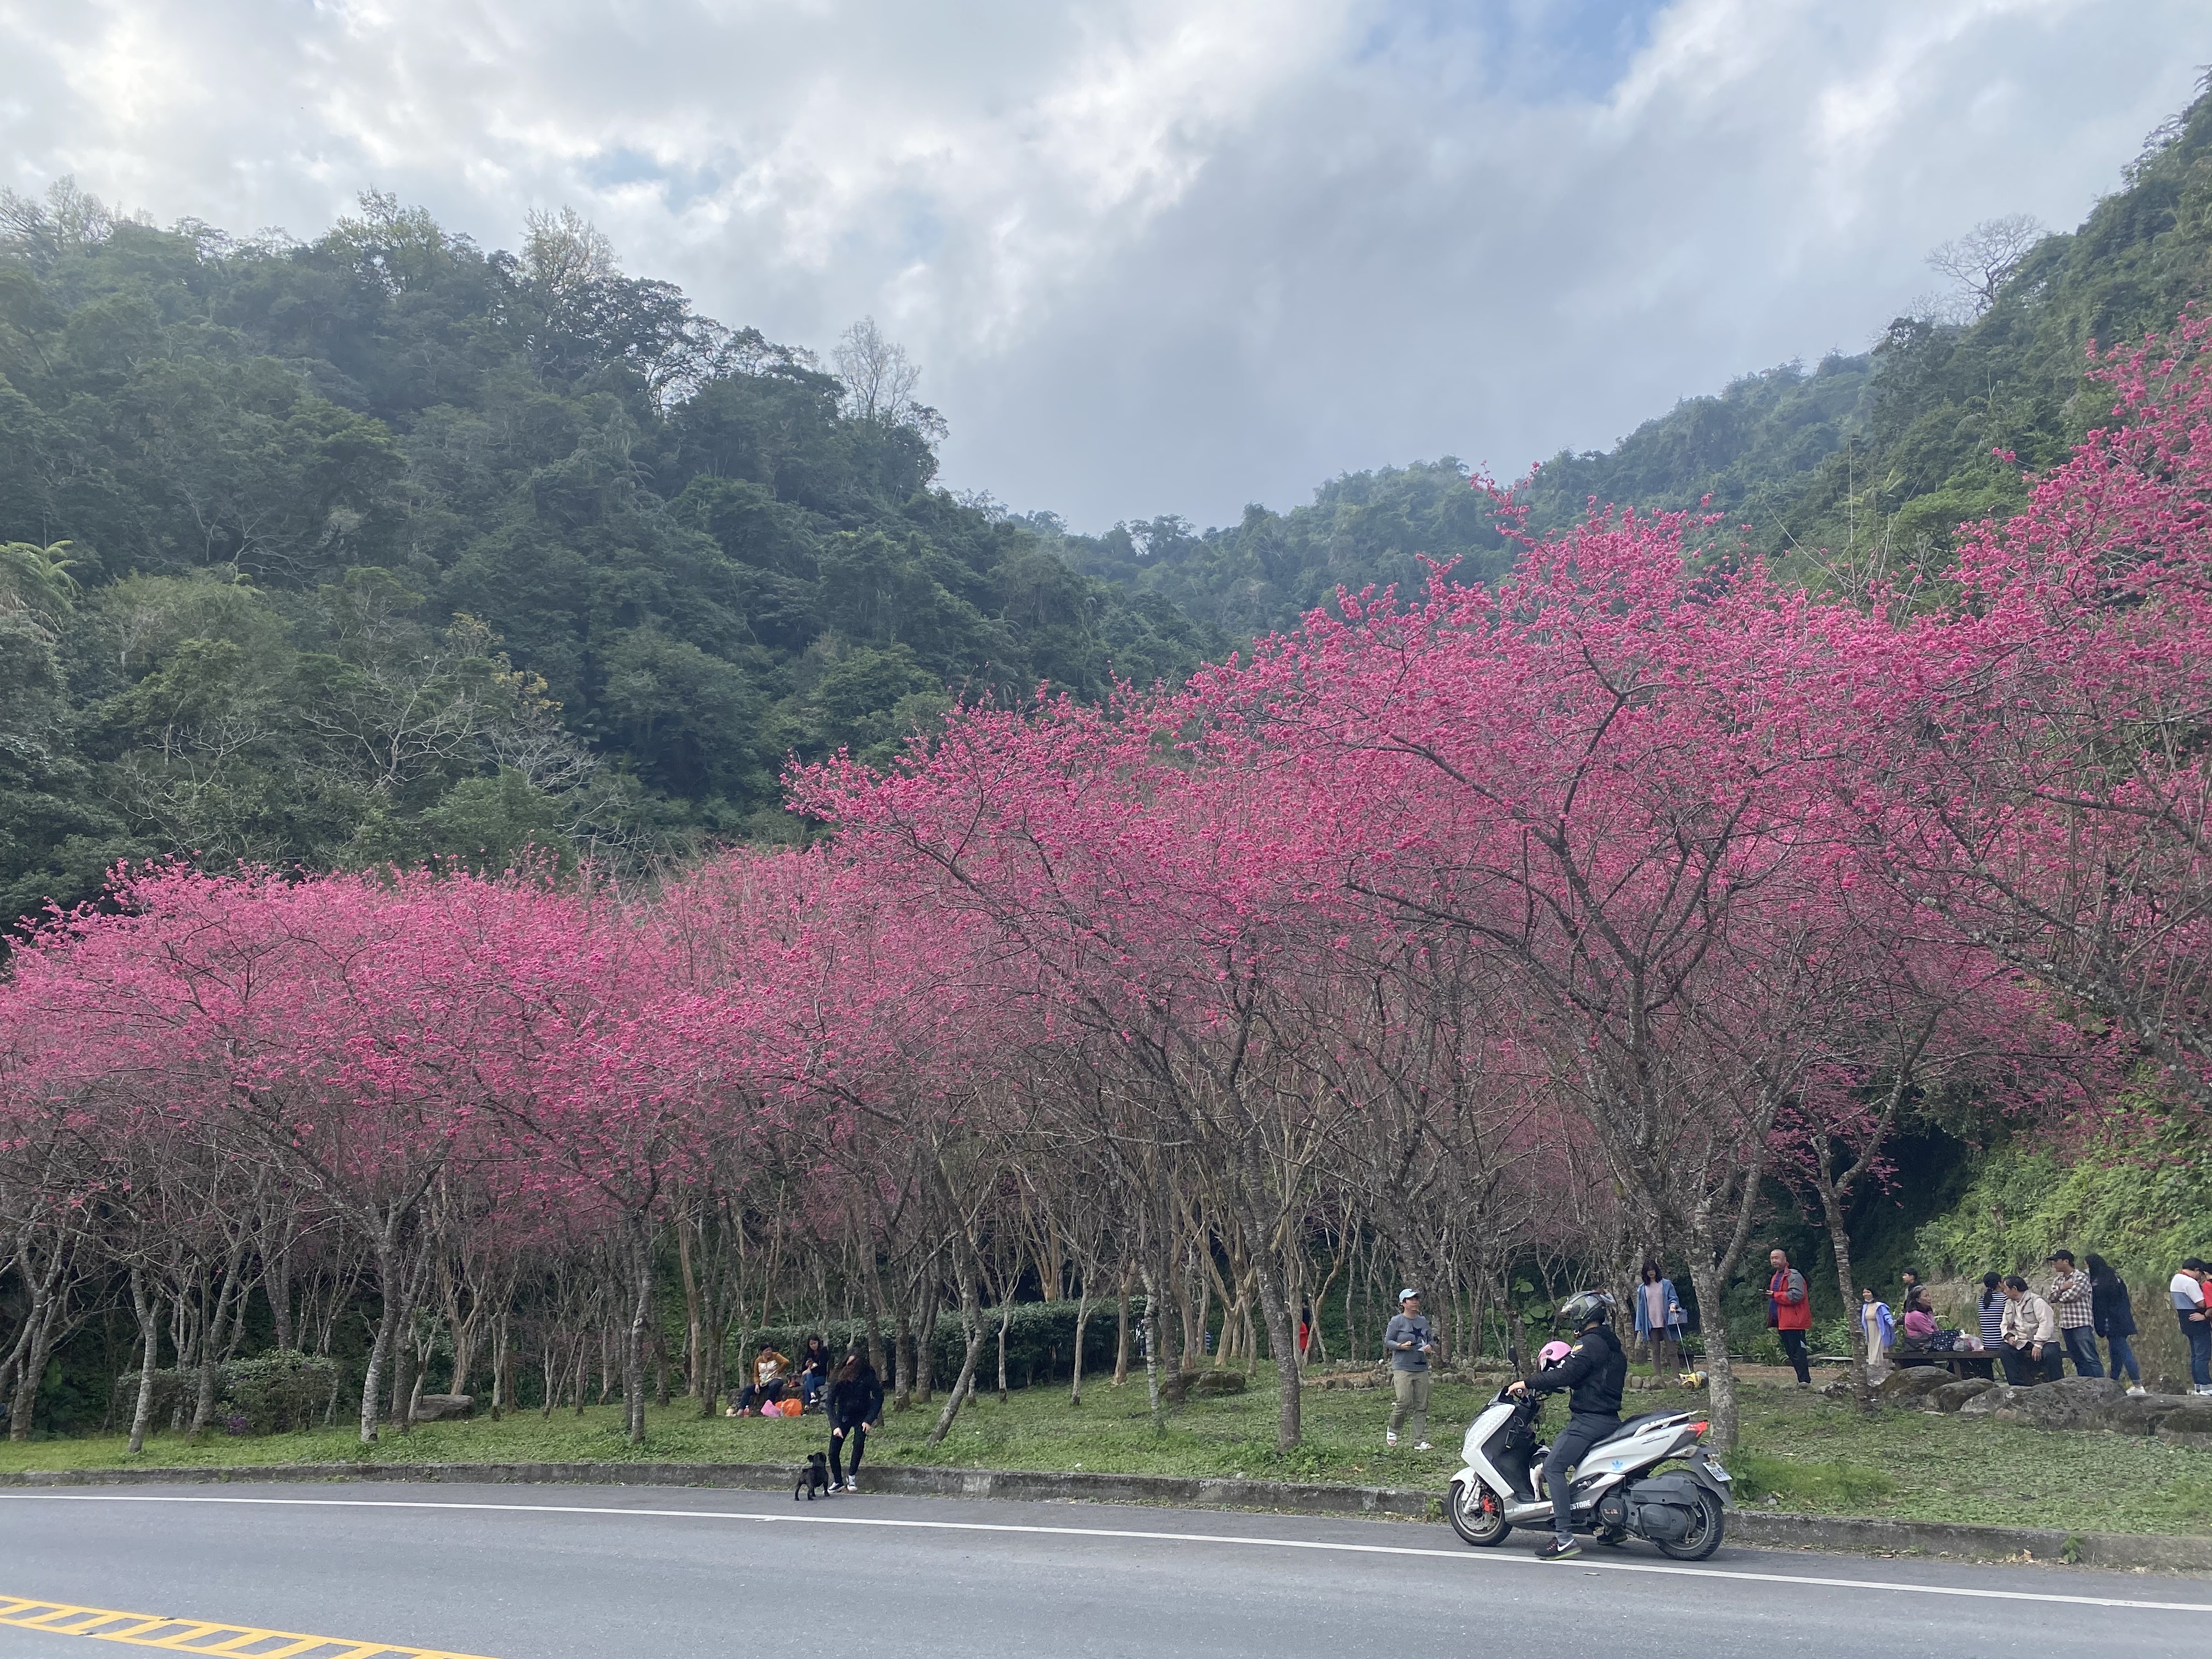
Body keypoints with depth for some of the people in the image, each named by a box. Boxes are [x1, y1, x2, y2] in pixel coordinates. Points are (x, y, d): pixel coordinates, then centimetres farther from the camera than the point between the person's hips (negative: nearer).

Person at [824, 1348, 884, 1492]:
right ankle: (838, 1481, 16)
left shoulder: (868, 1376, -21)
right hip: (843, 1416, 1)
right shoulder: (838, 1377, -19)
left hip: (861, 1416, -1)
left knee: (859, 1443, -24)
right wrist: (835, 1426, -24)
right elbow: (830, 1403, -15)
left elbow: (879, 1398, -14)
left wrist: (869, 1420, -21)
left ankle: (851, 1476, -4)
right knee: (833, 1452, -6)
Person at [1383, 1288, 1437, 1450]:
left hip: (1421, 1369, 6)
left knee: (1421, 1406, 3)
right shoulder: (1397, 1321, -3)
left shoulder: (1423, 1321, 13)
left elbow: (1431, 1339, 22)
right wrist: (1400, 1346, -18)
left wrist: (1430, 1347, 0)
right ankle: (1393, 1431, 11)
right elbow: (1387, 1341, -1)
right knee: (1404, 1402, -14)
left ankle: (1420, 1441, 7)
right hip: (1402, 1368, -5)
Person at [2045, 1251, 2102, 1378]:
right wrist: (2061, 1288, -10)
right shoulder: (2058, 1280, 15)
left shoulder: (2081, 1278, -8)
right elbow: (2051, 1299, 6)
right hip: (2066, 1325, 7)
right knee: (2078, 1360, 9)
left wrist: (2059, 1297, 1)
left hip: (2082, 1325, -7)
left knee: (2090, 1358, -10)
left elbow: (2070, 1297, -18)